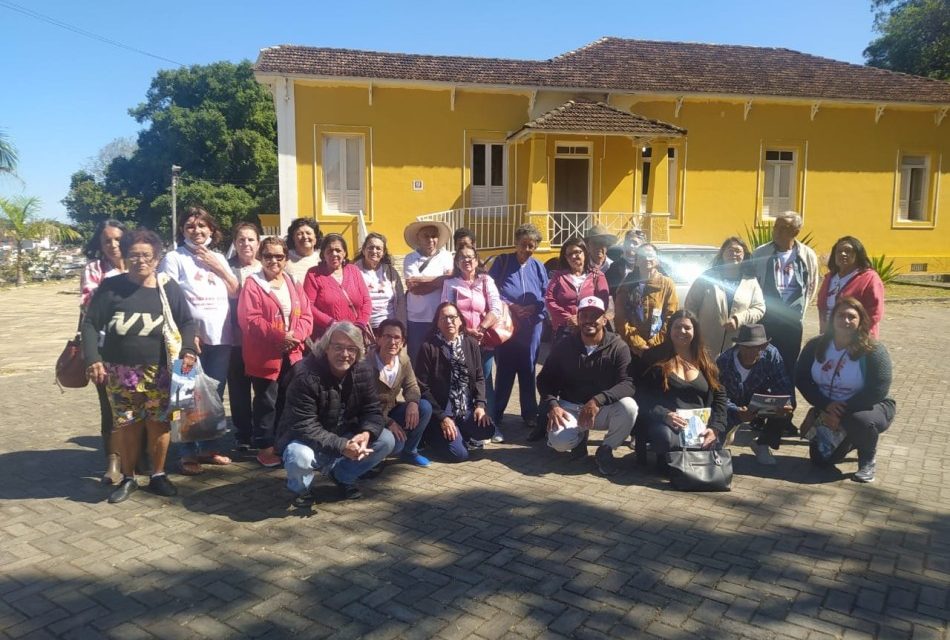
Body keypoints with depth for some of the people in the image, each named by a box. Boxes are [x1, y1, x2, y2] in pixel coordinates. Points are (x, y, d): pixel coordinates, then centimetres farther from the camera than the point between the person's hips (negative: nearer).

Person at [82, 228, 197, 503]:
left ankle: (158, 475, 22)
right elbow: (90, 324, 1)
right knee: (126, 426, 5)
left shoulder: (169, 288, 3)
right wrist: (93, 359, -10)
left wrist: (187, 350, -9)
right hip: (120, 372, 0)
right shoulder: (110, 287, 0)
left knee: (159, 424, 5)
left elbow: (187, 322, 8)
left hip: (160, 371, 0)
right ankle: (128, 478, 22)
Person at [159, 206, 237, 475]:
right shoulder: (174, 258, -2)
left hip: (220, 337, 5)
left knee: (214, 395, 10)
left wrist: (219, 267, -2)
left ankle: (207, 447, 23)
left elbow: (236, 292, 10)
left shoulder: (219, 258, 15)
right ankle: (188, 453, 7)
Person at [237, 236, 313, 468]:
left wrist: (295, 335, -14)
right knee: (266, 403, 2)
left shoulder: (294, 284, 11)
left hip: (292, 355, 5)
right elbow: (250, 320, -16)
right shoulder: (253, 284, -6)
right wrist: (279, 336, -19)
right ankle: (265, 448, 13)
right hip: (264, 356, -5)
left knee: (288, 402, 13)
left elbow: (306, 316, 6)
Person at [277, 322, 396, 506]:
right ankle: (301, 488, 1)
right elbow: (304, 426, -31)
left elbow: (372, 410, -7)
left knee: (386, 440, -12)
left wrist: (366, 434, -31)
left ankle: (341, 474, 11)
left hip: (344, 435, 5)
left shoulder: (363, 370, -10)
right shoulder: (306, 374, -28)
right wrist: (342, 446, -40)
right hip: (305, 438, -5)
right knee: (299, 458, -38)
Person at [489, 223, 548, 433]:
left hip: (531, 326, 2)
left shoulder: (538, 267, 9)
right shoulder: (502, 262, 3)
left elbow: (546, 296, 7)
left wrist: (533, 309, -11)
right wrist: (511, 306, -13)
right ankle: (496, 416, 12)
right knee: (504, 371, 1)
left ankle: (530, 414, 21)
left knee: (528, 370, 11)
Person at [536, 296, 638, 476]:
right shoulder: (563, 346, -3)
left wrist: (599, 400, -38)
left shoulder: (618, 346, -10)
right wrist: (552, 404, -18)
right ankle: (580, 436, 11)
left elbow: (627, 384, -21)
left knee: (628, 406, -32)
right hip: (570, 408, 1)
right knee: (560, 441, -29)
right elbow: (545, 380, 2)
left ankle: (605, 450, -5)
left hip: (604, 409, 0)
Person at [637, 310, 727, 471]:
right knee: (666, 438, -37)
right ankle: (668, 461, 0)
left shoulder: (705, 359, 13)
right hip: (666, 422, -3)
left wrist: (715, 428, -7)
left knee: (713, 446, -28)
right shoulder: (655, 357, 2)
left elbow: (719, 395, 9)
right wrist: (664, 415, -22)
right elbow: (643, 395, -4)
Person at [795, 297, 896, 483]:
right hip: (828, 410, 5)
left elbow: (878, 391, -25)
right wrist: (825, 406, -22)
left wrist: (842, 412, -28)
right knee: (821, 458, 0)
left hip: (870, 407, -4)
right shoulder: (816, 346, -7)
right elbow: (801, 379, -7)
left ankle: (868, 459, -5)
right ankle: (851, 442, 34)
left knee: (859, 421, -40)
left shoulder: (873, 350, -20)